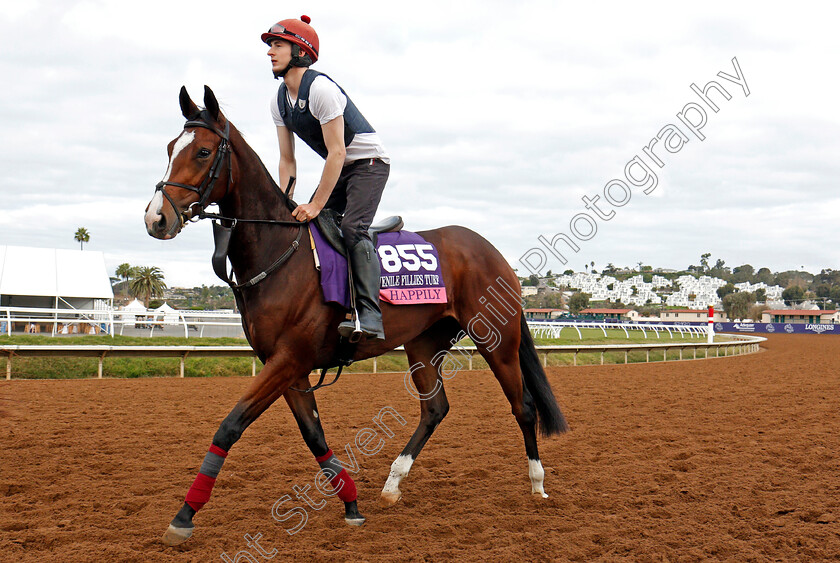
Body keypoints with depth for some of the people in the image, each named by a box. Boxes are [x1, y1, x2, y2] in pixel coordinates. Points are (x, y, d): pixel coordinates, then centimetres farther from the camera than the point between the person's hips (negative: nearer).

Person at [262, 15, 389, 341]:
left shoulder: (320, 89, -25)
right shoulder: (279, 102, 1)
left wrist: (316, 205, -26)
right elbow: (287, 160, 5)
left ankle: (370, 316, -29)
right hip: (338, 167, 9)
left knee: (352, 227, -27)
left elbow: (337, 152, -27)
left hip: (369, 163, -9)